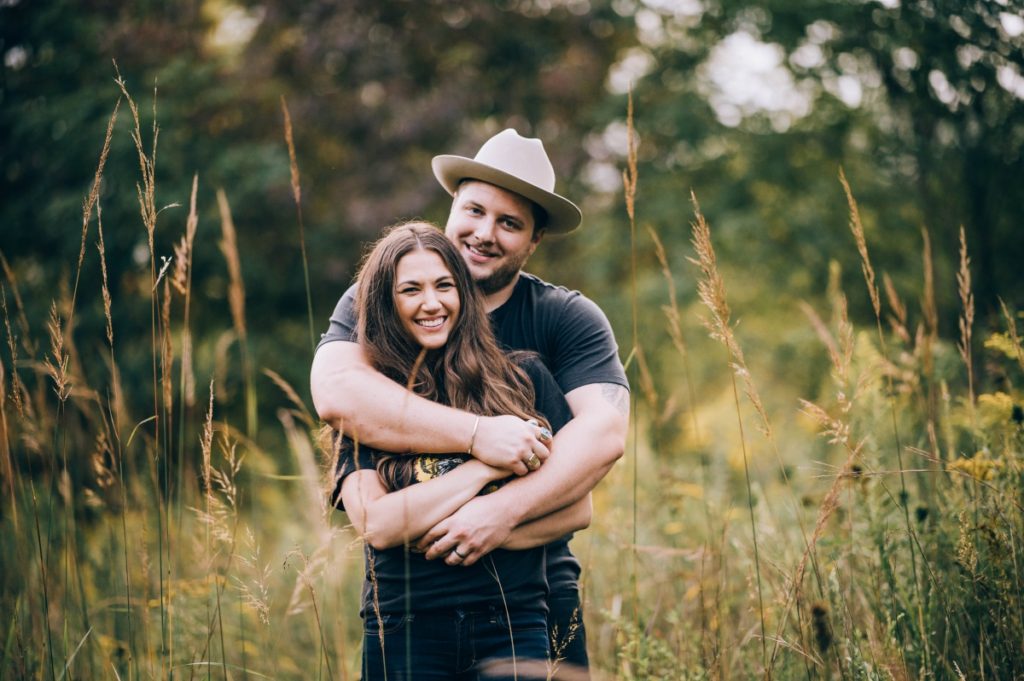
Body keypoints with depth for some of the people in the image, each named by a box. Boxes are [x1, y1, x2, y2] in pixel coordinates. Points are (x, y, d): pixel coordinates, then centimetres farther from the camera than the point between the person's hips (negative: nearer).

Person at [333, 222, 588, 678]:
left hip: (513, 628, 1)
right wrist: (487, 464, -12)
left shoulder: (524, 380, 5)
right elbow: (376, 525, -11)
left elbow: (577, 508, 3)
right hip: (405, 636, 0)